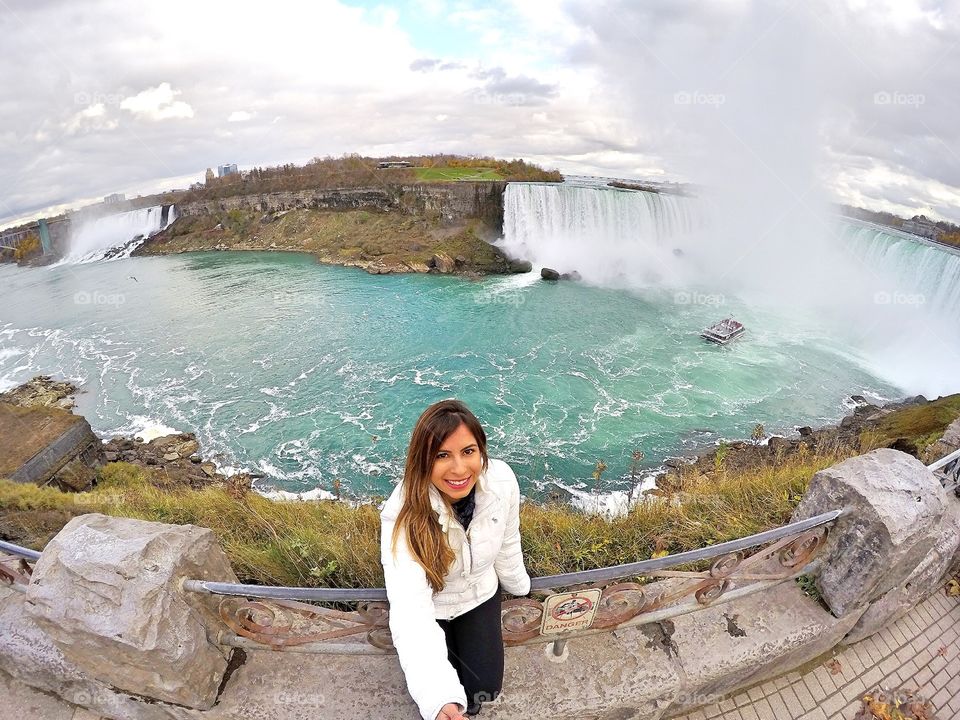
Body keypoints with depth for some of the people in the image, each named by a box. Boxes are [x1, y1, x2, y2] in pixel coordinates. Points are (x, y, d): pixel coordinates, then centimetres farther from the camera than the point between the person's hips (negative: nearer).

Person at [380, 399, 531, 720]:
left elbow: (508, 543, -6)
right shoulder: (404, 515, -38)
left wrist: (518, 585, 12)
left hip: (480, 593, 3)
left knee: (485, 689, 3)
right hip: (430, 604, -2)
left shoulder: (502, 480, -28)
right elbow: (409, 609, -45)